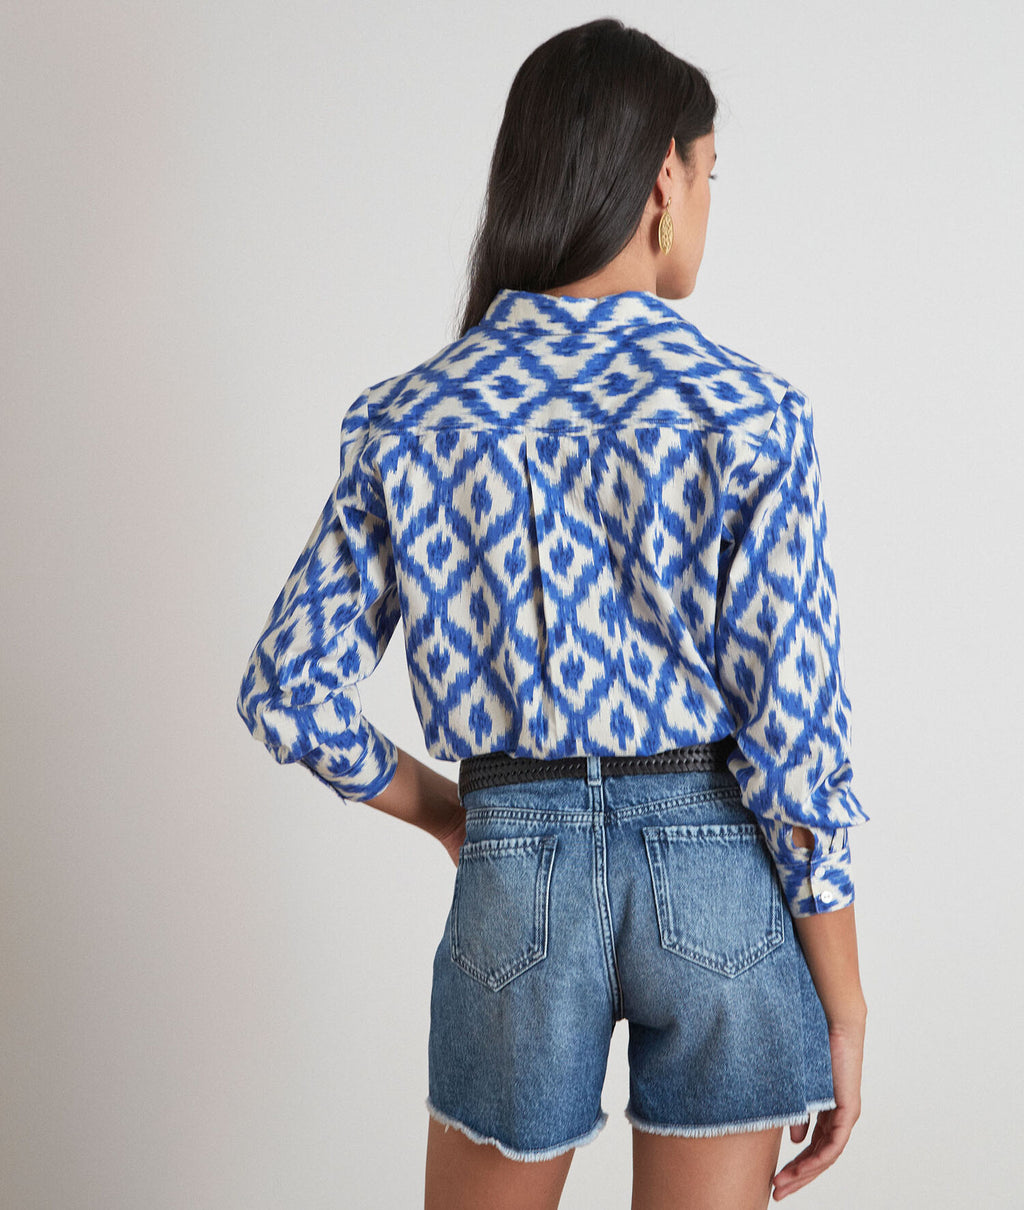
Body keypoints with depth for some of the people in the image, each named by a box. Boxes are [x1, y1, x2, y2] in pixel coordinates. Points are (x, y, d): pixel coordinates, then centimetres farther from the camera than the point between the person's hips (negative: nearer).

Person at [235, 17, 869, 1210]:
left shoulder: (411, 419, -2)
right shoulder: (746, 412, -10)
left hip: (519, 861, 2)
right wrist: (845, 1011, -3)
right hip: (719, 867, -2)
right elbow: (792, 734, -12)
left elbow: (286, 691, -2)